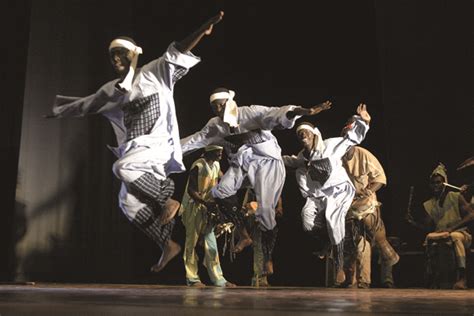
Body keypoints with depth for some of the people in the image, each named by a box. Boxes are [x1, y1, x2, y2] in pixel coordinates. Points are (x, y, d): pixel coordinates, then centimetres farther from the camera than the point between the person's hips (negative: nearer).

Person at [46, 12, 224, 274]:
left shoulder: (152, 74, 0)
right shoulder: (111, 90, 15)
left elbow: (177, 52, -10)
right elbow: (85, 105, 29)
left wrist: (203, 30, -21)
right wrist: (59, 111, 40)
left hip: (158, 144, -7)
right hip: (135, 148, 7)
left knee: (123, 167, -33)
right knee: (129, 202, 3)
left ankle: (168, 201, -18)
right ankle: (167, 244, 11)